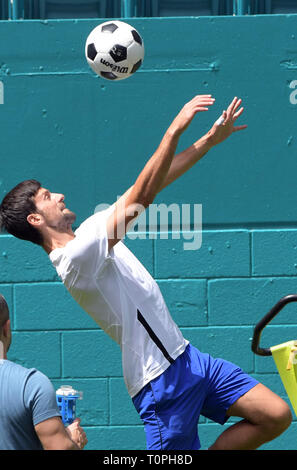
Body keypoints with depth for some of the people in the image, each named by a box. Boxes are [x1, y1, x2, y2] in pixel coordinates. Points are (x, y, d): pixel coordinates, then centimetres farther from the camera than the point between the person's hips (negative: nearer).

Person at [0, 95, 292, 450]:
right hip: (161, 380, -9)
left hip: (186, 357, 9)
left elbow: (153, 183, 15)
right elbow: (141, 196, -24)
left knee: (277, 417, 2)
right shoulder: (76, 257, -18)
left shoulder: (93, 233, 11)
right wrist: (175, 130, -22)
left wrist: (209, 140, 11)